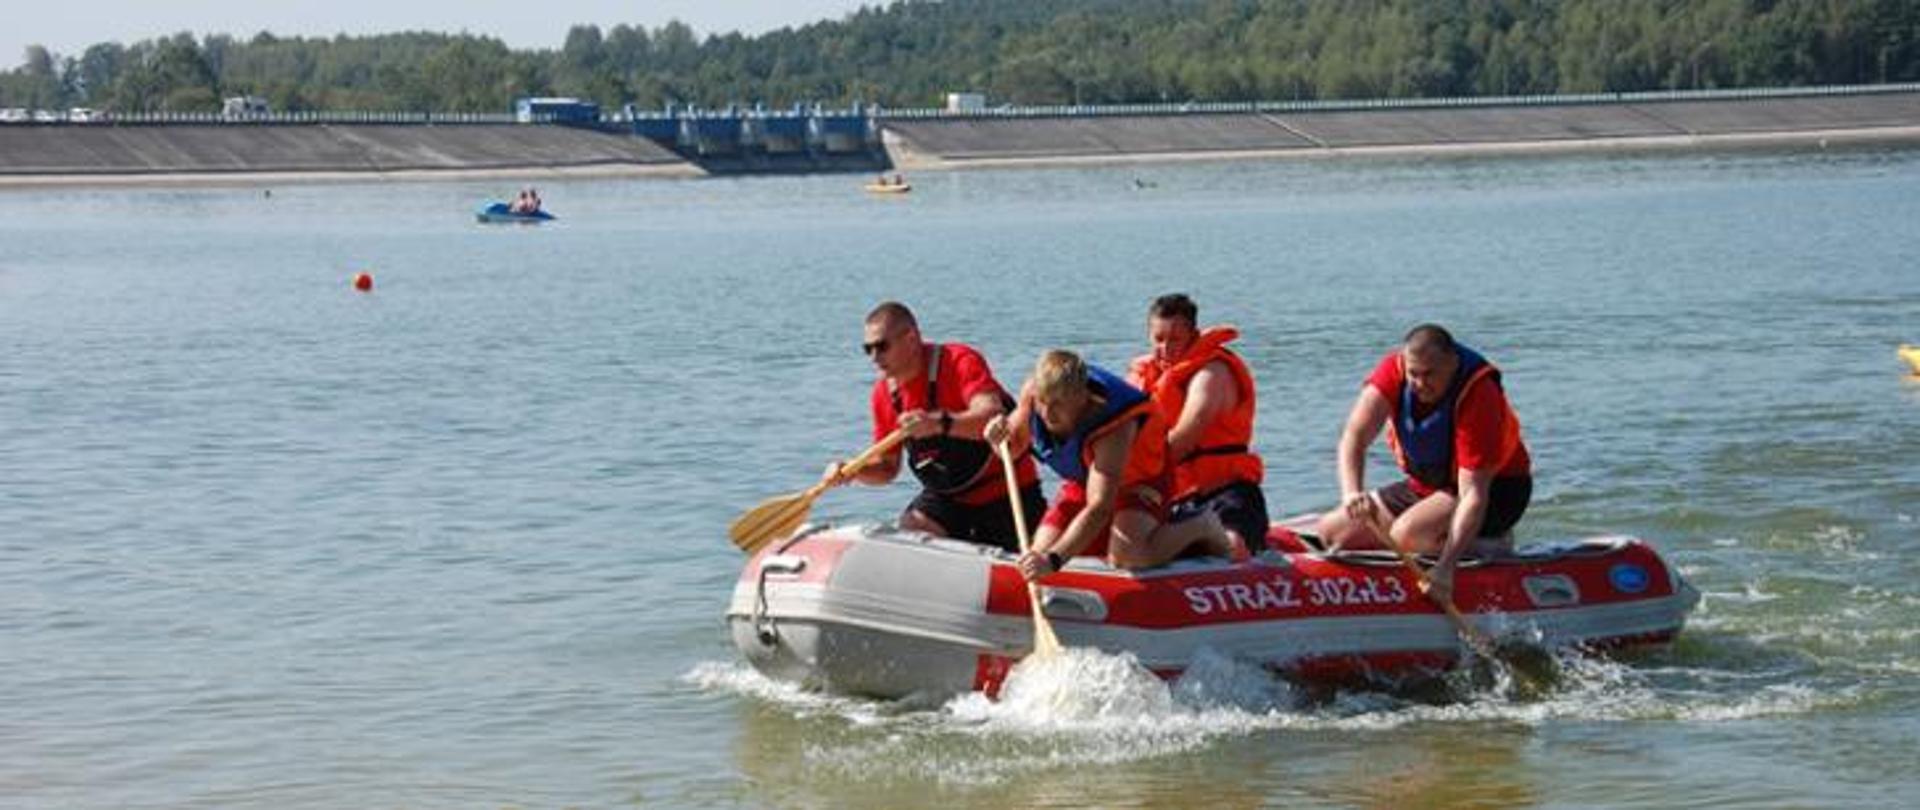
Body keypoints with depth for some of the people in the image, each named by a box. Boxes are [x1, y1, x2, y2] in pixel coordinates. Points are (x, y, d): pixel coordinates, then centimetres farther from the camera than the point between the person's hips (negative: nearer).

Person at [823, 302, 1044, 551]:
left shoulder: (960, 361, -21)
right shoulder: (885, 392, -1)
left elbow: (993, 416, -39)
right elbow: (888, 468, 6)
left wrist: (941, 423, -56)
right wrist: (852, 472, -15)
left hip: (1005, 493, -5)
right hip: (947, 497, 5)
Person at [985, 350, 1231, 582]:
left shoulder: (1113, 430, -40)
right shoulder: (1032, 392, -23)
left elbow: (1099, 509, -48)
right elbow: (1014, 448, -2)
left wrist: (1054, 559, -59)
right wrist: (1002, 435, -29)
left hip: (1140, 480, -7)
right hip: (1082, 480, 7)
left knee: (1128, 557, -32)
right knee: (1039, 555, -2)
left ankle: (1201, 526, -2)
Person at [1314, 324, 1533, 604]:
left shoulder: (1478, 395, -30)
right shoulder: (1393, 369, -17)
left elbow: (1473, 493, -35)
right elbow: (1355, 436, -26)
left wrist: (1446, 566, -45)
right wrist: (1351, 493, -47)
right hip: (1425, 485, 7)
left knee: (1407, 533, -33)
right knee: (1331, 532, -2)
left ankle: (1490, 542, -8)